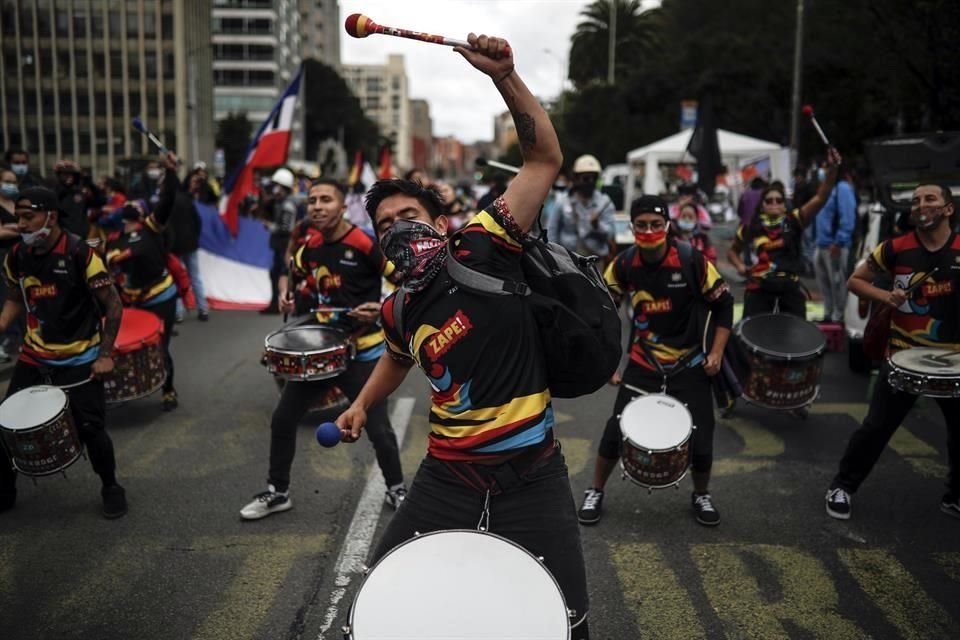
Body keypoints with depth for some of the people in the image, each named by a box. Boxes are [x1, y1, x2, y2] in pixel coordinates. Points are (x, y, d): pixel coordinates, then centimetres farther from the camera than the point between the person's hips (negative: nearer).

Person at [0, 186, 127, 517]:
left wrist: (105, 355, -16)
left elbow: (113, 306, -14)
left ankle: (111, 487, 21)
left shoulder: (80, 254, -18)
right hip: (33, 356, 5)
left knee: (90, 427, -2)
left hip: (79, 359, -5)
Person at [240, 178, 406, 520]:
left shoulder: (366, 244, -17)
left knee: (378, 428, 0)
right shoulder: (311, 249, 4)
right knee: (282, 419, 9)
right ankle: (277, 492, 27)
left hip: (362, 352, -6)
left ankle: (396, 490, 26)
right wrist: (285, 294, 6)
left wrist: (384, 309, -27)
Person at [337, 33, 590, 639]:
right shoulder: (399, 310, 4)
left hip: (531, 470, -4)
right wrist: (363, 403, 30)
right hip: (449, 471, 4)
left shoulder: (483, 249, -11)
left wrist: (506, 77, -25)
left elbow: (545, 159, -16)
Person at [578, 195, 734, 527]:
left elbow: (723, 304, -3)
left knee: (700, 439, -1)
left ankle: (702, 496, 30)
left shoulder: (692, 260, -16)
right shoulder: (623, 265, -10)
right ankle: (595, 492, 20)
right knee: (616, 431, -4)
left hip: (689, 364, -1)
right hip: (642, 363, 1)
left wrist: (716, 353, -8)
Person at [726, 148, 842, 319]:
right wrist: (740, 265, 1)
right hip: (759, 290, 0)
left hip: (790, 289, 0)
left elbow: (820, 198, -11)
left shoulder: (794, 221, 2)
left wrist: (832, 169, -23)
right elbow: (732, 251, 23)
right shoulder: (750, 228, 6)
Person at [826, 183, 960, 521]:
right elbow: (855, 280, 5)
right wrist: (885, 296, -13)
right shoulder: (896, 249, -7)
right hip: (903, 354, -1)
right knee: (876, 426, 1)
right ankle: (842, 486, 19)